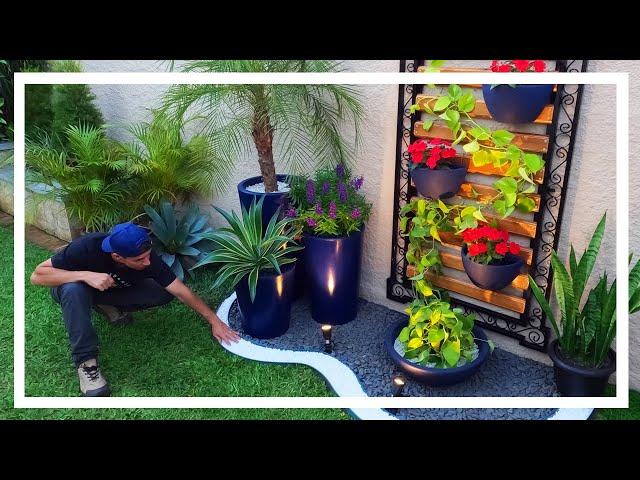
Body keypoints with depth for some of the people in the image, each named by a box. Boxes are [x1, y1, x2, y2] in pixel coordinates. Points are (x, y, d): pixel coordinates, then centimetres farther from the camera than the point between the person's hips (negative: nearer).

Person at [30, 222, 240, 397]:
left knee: (165, 293, -20)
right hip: (72, 286, -2)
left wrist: (214, 320, -25)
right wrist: (85, 275, -47)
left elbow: (181, 291, -26)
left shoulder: (146, 257, -30)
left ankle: (105, 305, 1)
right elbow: (37, 276, -34)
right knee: (74, 289, -40)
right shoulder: (87, 247, -38)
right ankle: (85, 360, -26)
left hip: (113, 290, 3)